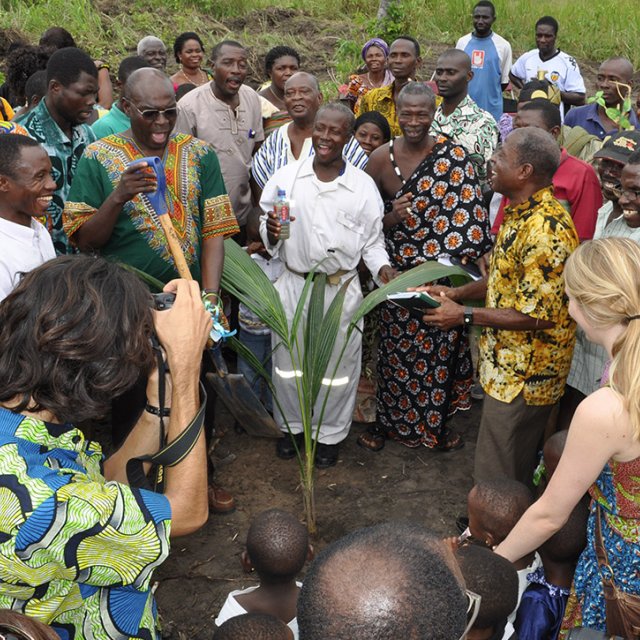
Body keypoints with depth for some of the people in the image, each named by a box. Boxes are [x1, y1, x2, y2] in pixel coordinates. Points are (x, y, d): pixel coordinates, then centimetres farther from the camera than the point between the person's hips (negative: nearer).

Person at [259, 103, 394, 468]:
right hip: (294, 284, 1)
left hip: (342, 289, 0)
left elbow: (372, 242, 4)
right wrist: (271, 231, -17)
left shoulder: (363, 186, -2)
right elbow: (267, 232, 6)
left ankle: (330, 434, 33)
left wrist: (383, 268, -14)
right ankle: (292, 424, 38)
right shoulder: (286, 177, -2)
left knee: (338, 365, 12)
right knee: (289, 360, 14)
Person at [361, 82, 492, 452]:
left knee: (440, 349, 10)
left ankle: (436, 422, 32)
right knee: (397, 348, 9)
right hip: (398, 271, 1)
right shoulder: (381, 158, -3)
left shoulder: (454, 155, -6)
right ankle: (390, 421, 30)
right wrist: (392, 218, -19)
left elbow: (469, 213, -7)